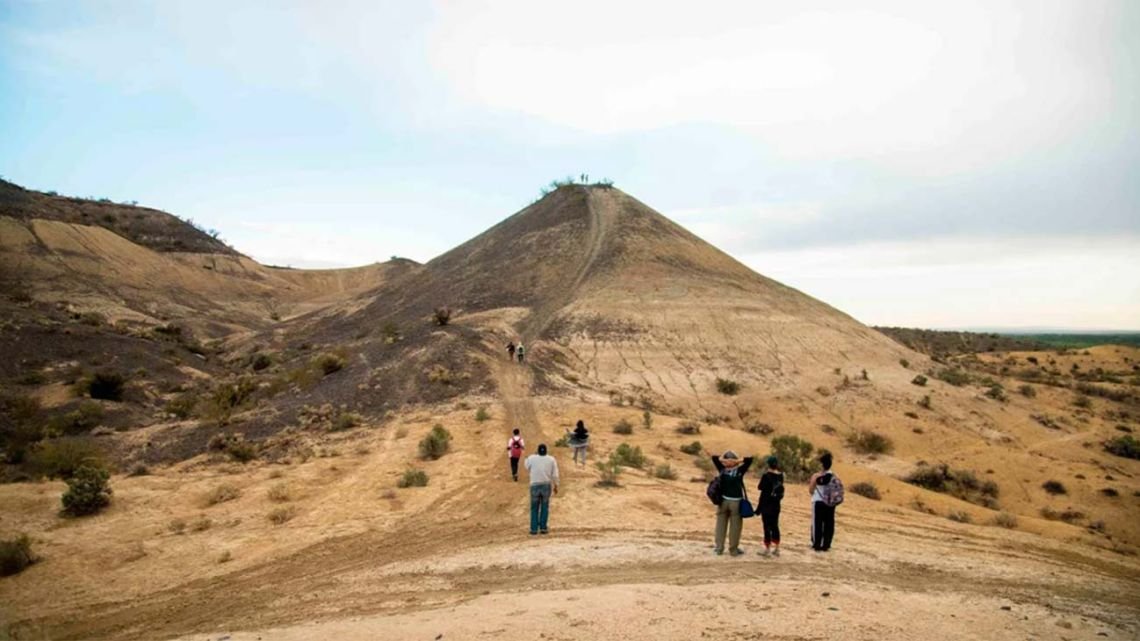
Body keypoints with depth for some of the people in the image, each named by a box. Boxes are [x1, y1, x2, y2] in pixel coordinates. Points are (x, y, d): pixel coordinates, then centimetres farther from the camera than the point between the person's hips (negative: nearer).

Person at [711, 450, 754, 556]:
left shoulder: (722, 469, 0)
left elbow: (714, 457, 6)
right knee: (735, 526, 3)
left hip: (723, 500, 3)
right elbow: (749, 459, -8)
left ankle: (719, 548, 11)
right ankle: (733, 549, 6)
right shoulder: (740, 470, -7)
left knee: (721, 525, 8)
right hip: (736, 502, -3)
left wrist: (723, 460, -3)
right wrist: (738, 461, -9)